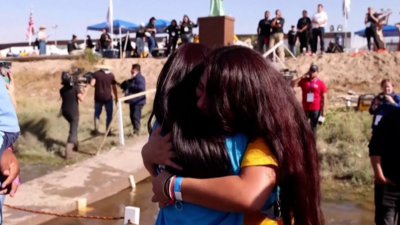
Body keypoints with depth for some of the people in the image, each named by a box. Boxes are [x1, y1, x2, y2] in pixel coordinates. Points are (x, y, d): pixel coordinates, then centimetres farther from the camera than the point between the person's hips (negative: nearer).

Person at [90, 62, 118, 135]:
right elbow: (114, 87, -1)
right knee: (109, 114, 9)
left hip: (98, 97, 1)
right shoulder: (111, 75, -4)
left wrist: (97, 85, 10)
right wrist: (116, 97, 8)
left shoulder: (96, 74, -4)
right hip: (108, 97, -1)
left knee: (97, 114, 15)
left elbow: (92, 84, -12)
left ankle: (96, 130, 15)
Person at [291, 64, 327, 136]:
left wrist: (323, 110, -7)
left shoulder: (321, 83, -4)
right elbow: (292, 84, -7)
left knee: (313, 127, 5)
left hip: (316, 109, -3)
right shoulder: (304, 80, 3)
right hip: (305, 108, 3)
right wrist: (302, 76, -10)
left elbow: (324, 97, -3)